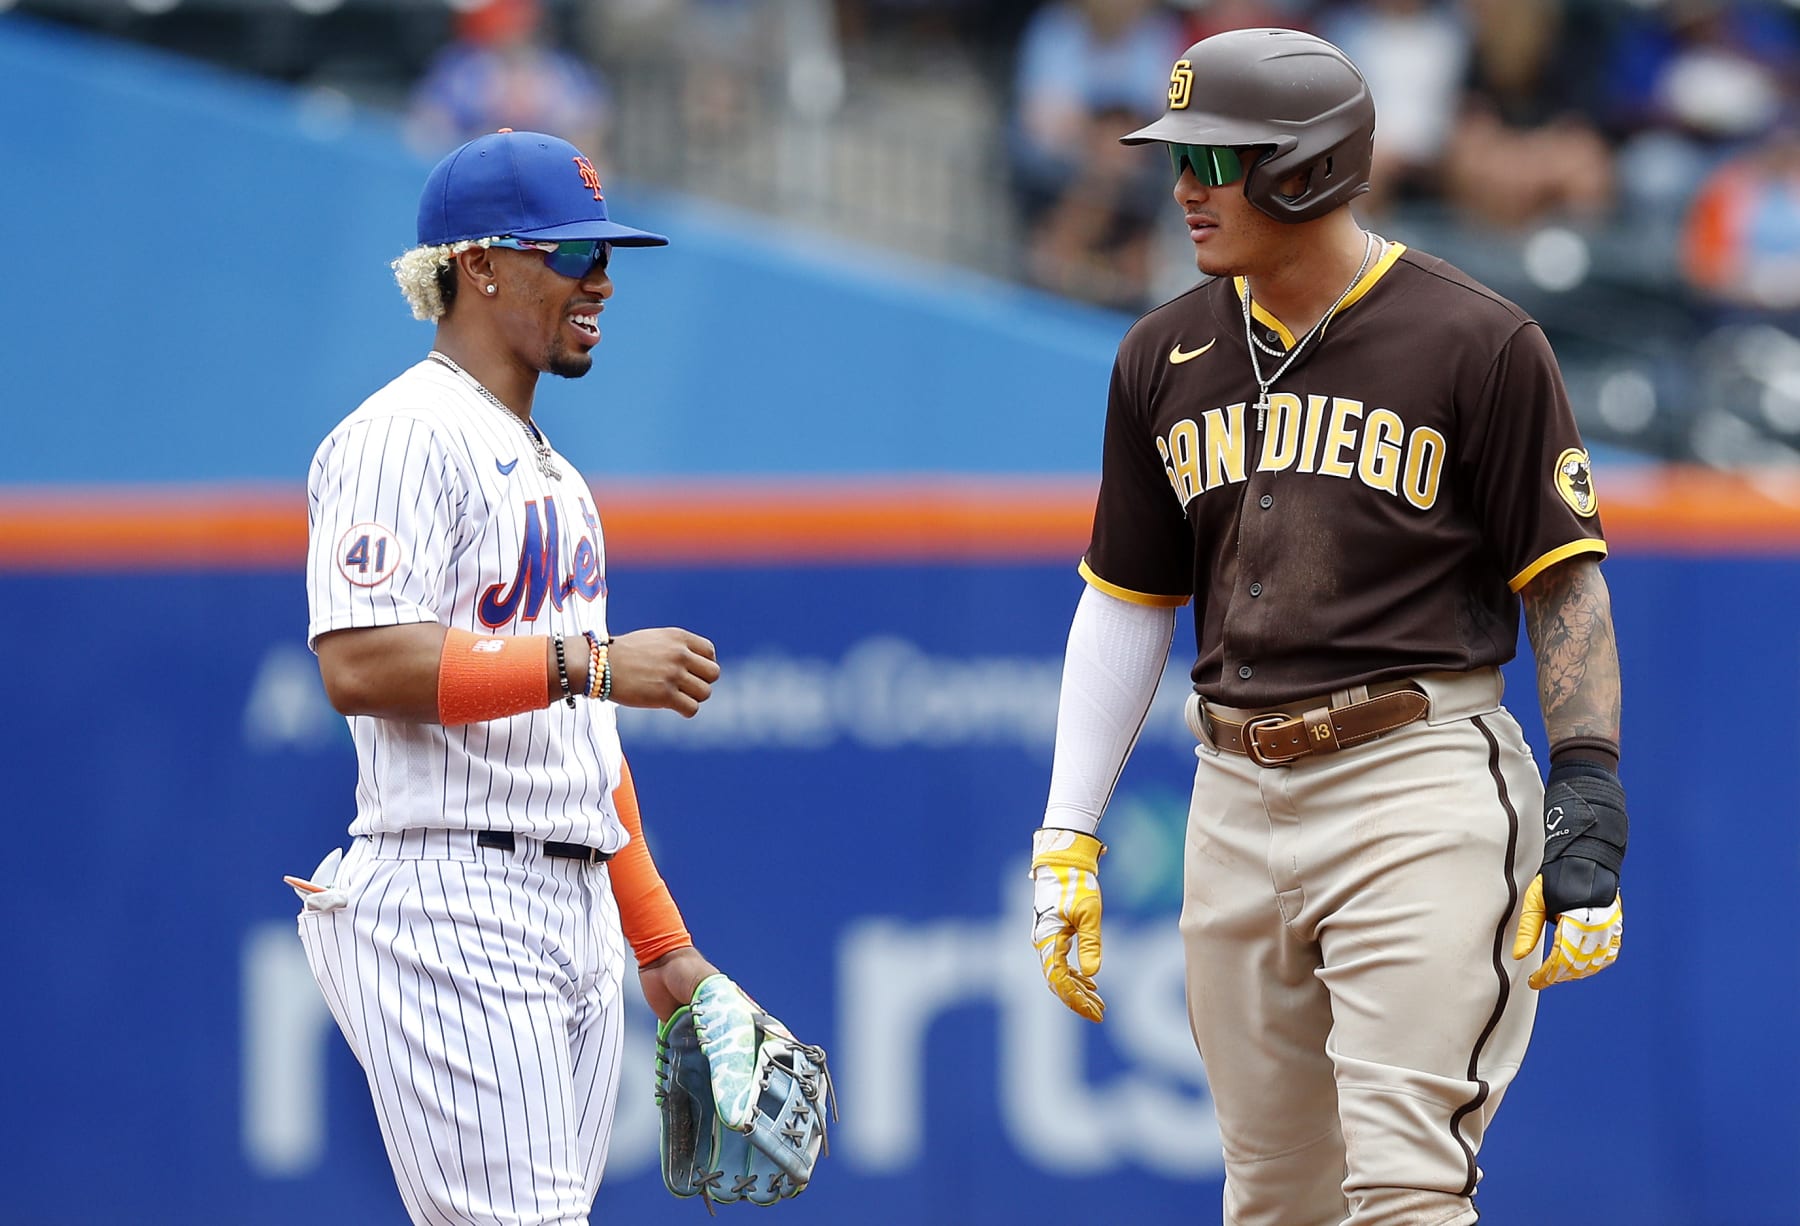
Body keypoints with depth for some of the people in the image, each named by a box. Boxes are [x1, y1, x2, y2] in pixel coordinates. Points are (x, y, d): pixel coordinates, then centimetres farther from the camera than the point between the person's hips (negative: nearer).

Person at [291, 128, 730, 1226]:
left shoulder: (554, 474, 23)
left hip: (579, 922, 9)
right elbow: (361, 665, -20)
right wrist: (588, 662, -22)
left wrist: (663, 943, 22)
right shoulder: (404, 437, -7)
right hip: (450, 916, -9)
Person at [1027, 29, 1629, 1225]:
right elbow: (1127, 604, 16)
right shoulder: (1166, 356, 11)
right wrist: (1066, 836, 10)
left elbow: (1567, 587, -3)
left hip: (1419, 785, -6)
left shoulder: (1480, 343, -5)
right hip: (1239, 800, 6)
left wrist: (1586, 811, -11)